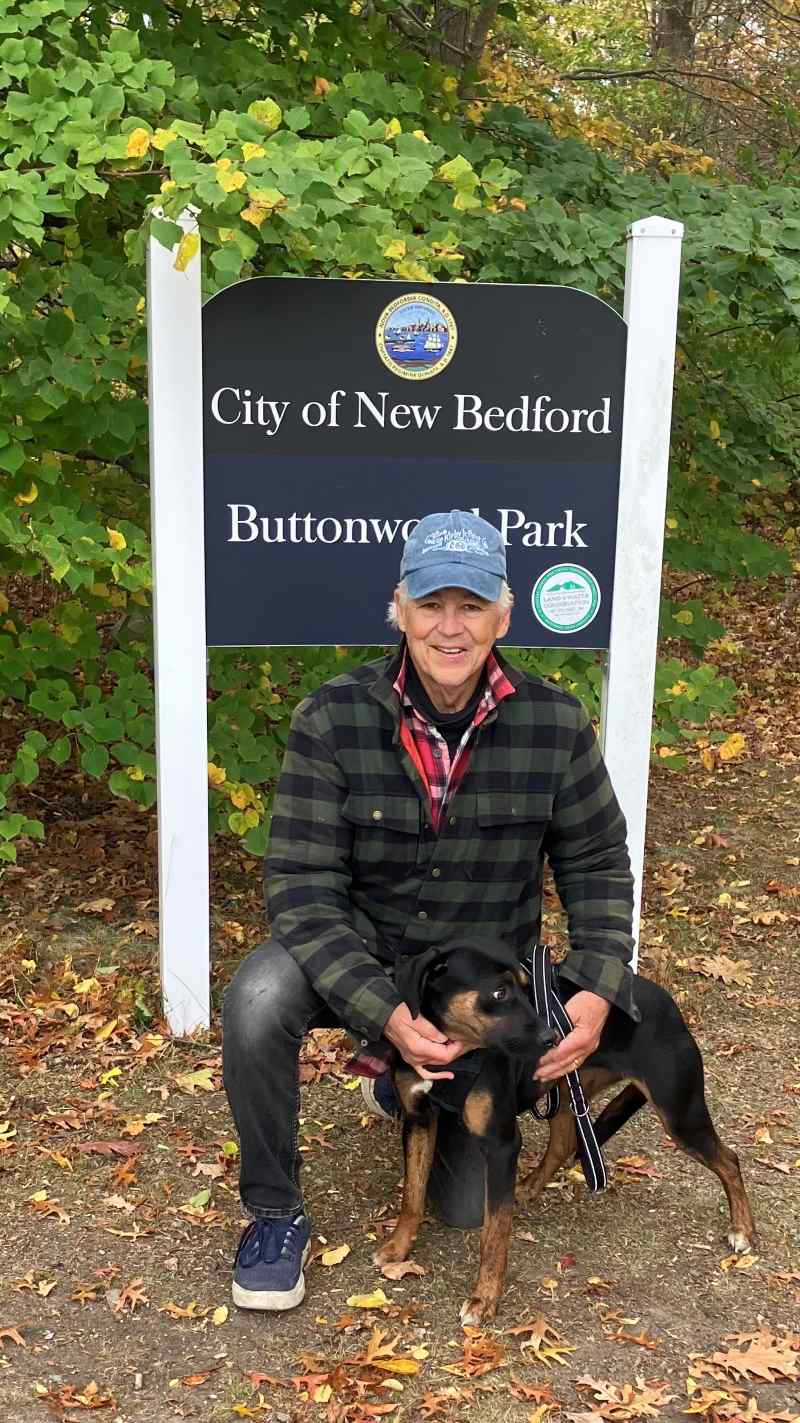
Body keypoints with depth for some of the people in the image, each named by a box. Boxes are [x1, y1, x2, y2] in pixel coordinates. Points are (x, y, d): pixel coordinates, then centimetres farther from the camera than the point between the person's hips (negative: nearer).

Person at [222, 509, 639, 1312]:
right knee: (258, 1000, -35)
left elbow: (597, 867, -4)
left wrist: (599, 991, -19)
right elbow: (303, 886, -22)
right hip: (356, 960, -1)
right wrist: (385, 1014, -33)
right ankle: (275, 1215, -8)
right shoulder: (332, 720, -21)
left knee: (470, 1205, 7)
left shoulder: (556, 725, -16)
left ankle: (408, 1081, 39)